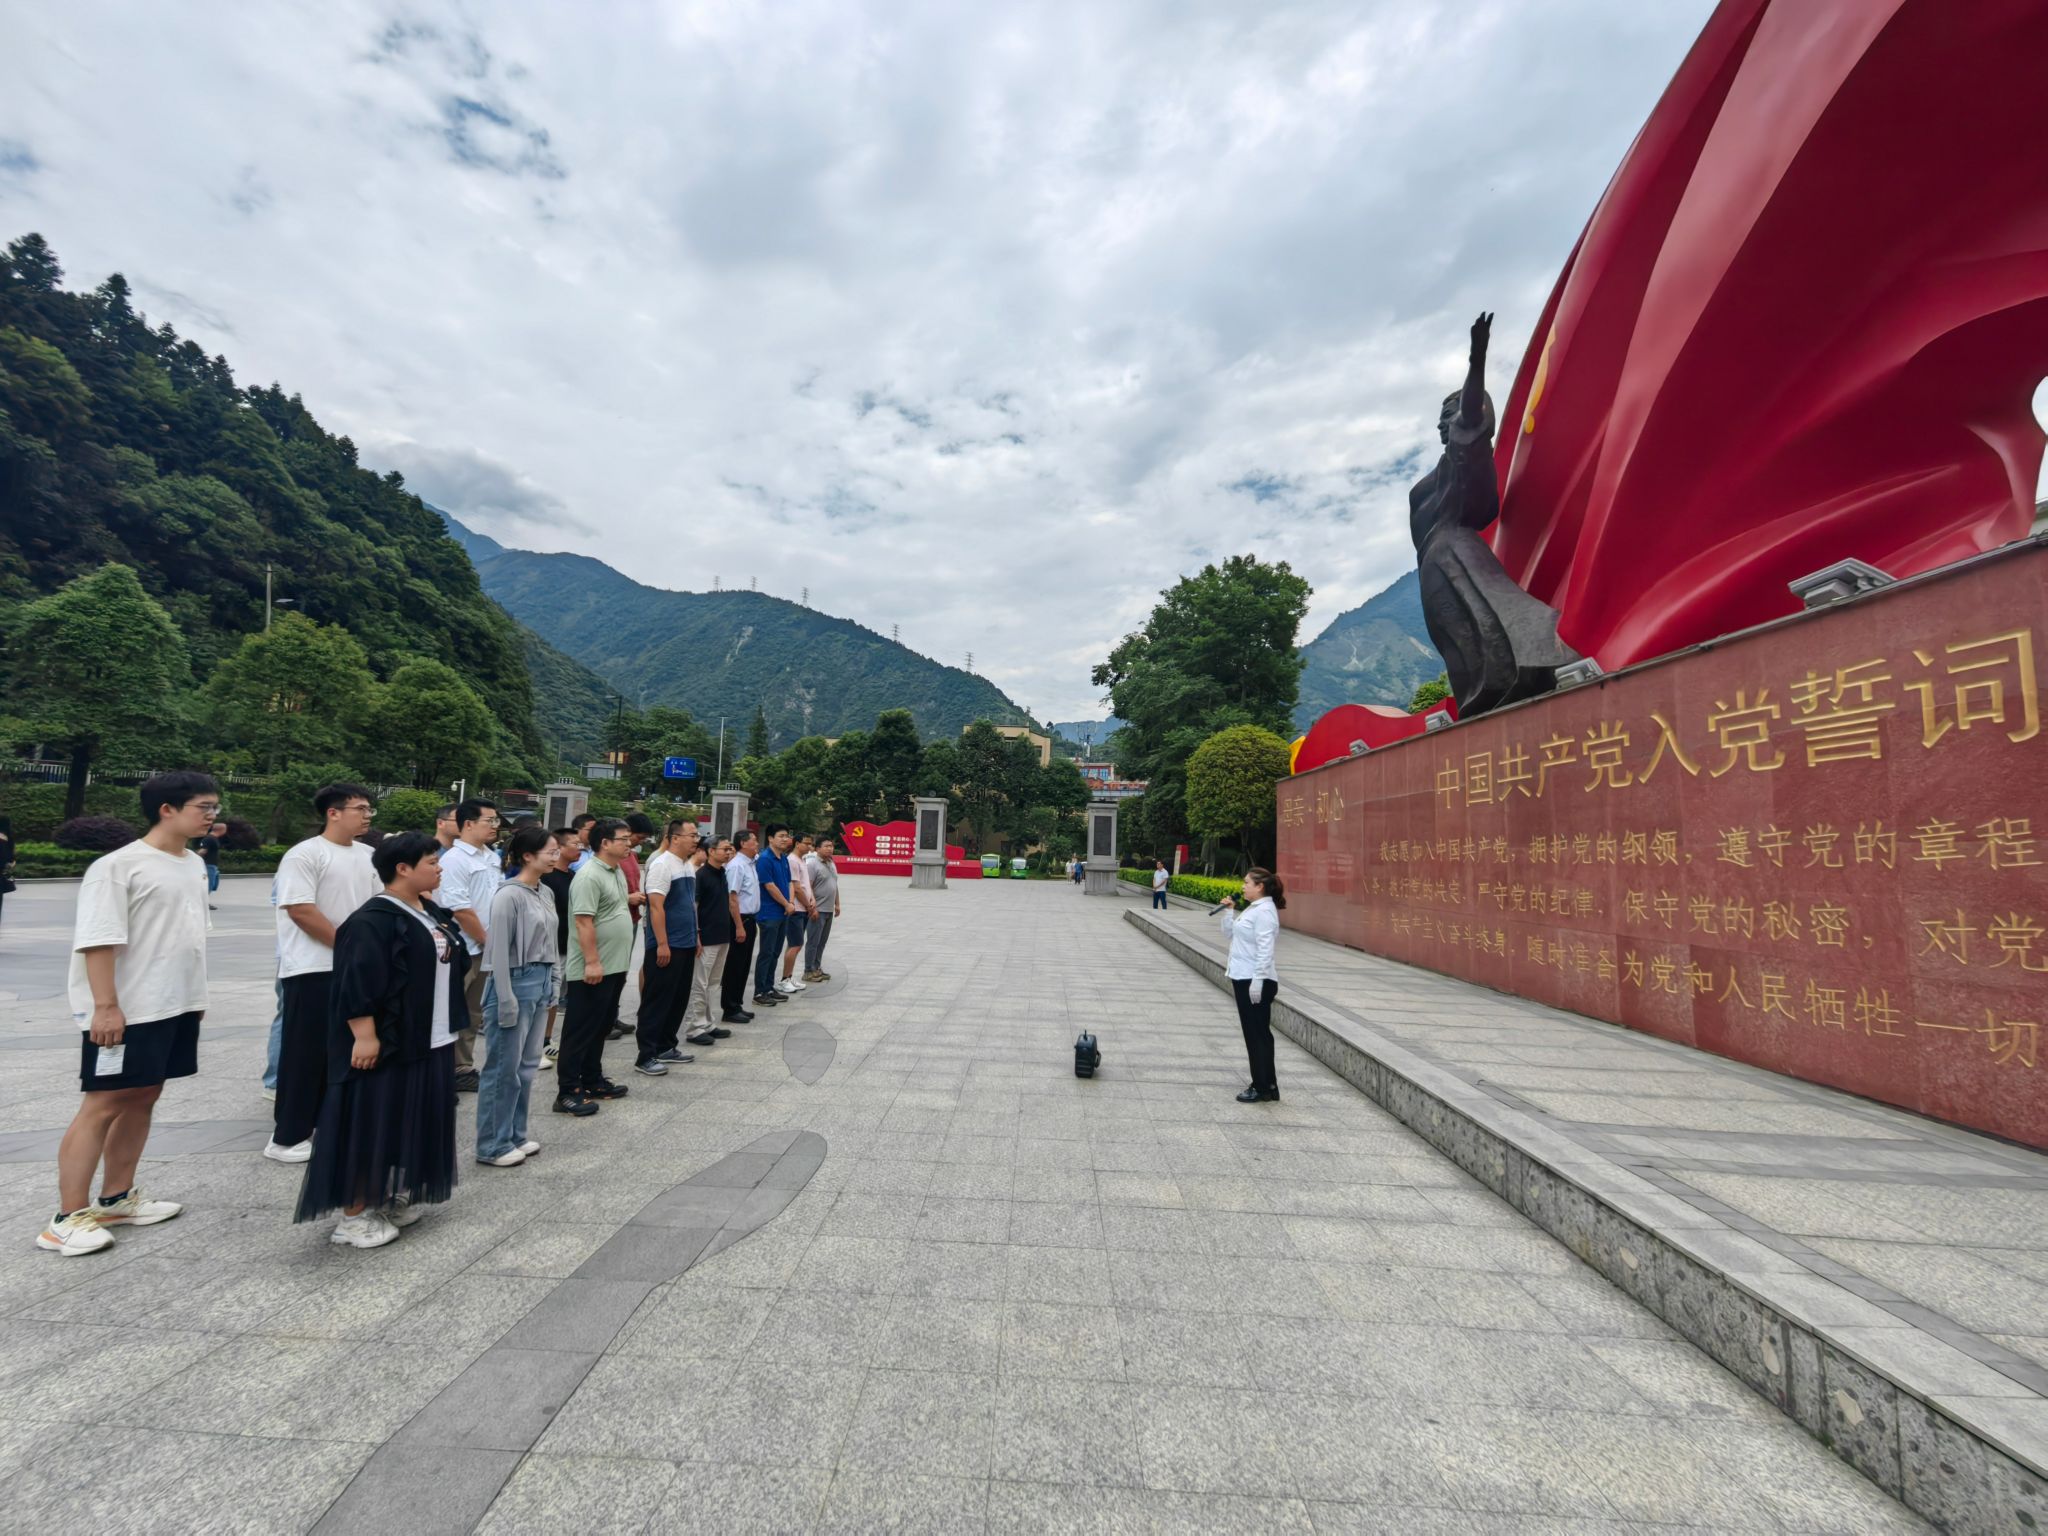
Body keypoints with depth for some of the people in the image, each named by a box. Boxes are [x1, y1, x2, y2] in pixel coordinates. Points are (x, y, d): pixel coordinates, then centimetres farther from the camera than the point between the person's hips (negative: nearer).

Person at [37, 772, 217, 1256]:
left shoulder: (194, 864, 11)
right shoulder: (118, 866, -14)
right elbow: (97, 940, -18)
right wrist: (106, 1006, -22)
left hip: (177, 1005, 8)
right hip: (127, 1011, -8)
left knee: (144, 1097, 14)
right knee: (103, 1104, -1)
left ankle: (116, 1198, 25)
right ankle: (67, 1218, 9)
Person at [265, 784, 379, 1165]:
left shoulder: (366, 856, 10)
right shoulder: (305, 854, -13)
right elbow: (300, 910, -18)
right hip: (313, 970, -7)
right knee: (305, 1052, 1)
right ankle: (287, 1136, 13)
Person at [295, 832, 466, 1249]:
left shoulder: (432, 912, 9)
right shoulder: (373, 920, -18)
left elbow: (455, 959, 19)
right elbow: (356, 983, -22)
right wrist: (365, 1036, -24)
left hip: (429, 1040, 9)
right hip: (385, 1042, -9)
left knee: (412, 1122, 16)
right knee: (372, 1124, 0)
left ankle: (391, 1196, 29)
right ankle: (353, 1214, 12)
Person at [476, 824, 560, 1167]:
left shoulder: (546, 893, 9)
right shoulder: (508, 895, -15)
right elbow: (499, 952, -16)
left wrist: (551, 984, 13)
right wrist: (506, 1001, -17)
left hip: (540, 984, 8)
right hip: (515, 982, -8)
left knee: (527, 1065, 14)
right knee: (503, 1068, 2)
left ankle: (516, 1135, 26)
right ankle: (493, 1145, 14)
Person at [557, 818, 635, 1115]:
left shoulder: (617, 871, 12)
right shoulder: (589, 875, -18)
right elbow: (583, 922, -23)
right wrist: (592, 962, -25)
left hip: (615, 966, 9)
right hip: (593, 969, -9)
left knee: (600, 1028, 17)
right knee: (581, 1031, -1)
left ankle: (592, 1081, 28)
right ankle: (567, 1092, 8)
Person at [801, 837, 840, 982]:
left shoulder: (832, 864, 14)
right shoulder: (812, 864, -12)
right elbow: (808, 887, -17)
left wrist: (837, 904, 18)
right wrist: (813, 907, -21)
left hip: (829, 910, 8)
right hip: (818, 910, -8)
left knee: (822, 942, 13)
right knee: (813, 942, -2)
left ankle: (817, 968, 20)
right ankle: (809, 971, 5)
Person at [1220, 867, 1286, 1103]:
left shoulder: (1265, 911, -16)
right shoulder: (1251, 908, 13)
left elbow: (1265, 950, -22)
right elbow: (1229, 935, 19)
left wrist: (1258, 981, -24)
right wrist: (1228, 912, 6)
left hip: (1255, 981, -9)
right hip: (1244, 978, 9)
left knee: (1258, 1034, 0)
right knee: (1255, 1033, 14)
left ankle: (1263, 1088, 10)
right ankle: (1266, 1085, 23)